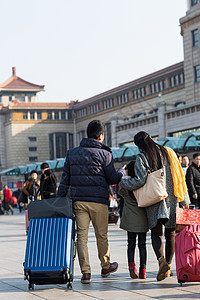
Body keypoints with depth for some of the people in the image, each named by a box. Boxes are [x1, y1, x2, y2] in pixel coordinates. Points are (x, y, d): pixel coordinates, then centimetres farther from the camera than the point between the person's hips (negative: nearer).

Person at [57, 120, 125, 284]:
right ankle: (106, 266, 29)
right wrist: (122, 172, 21)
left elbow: (65, 179, 7)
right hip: (98, 202, -3)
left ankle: (86, 272, -3)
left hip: (78, 201, 3)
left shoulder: (72, 153, 9)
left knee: (82, 235, 2)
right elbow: (112, 178, 0)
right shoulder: (104, 154, -3)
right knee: (102, 235, 12)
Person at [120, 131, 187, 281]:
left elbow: (140, 180, -13)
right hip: (171, 199, 3)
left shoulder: (141, 158, -6)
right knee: (170, 233, 11)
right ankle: (168, 267, 15)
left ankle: (162, 261, -22)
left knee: (156, 233, 3)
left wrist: (121, 182, 0)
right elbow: (179, 175, 8)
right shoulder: (168, 152, 7)